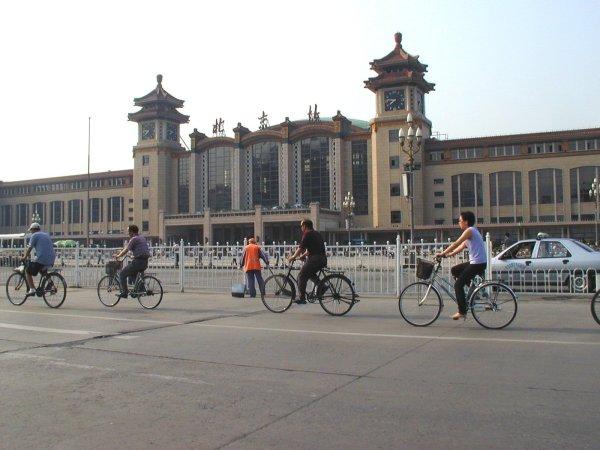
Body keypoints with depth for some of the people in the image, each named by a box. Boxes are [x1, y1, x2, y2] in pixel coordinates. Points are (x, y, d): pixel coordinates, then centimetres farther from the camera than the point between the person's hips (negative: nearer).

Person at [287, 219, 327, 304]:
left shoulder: (307, 234, -6)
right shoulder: (317, 233, 22)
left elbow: (301, 248, -7)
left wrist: (293, 257, 5)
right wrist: (302, 256, 28)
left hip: (315, 259, -9)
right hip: (323, 259, 9)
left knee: (302, 276, -1)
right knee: (310, 273, 29)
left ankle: (302, 298, -4)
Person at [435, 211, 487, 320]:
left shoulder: (469, 231, -13)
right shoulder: (471, 231, 19)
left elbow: (455, 244, -17)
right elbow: (461, 246, 19)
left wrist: (442, 253, -11)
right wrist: (448, 254, 12)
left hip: (478, 263, -10)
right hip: (475, 262, 10)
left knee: (458, 285, -7)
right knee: (455, 270, 18)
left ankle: (462, 312, -5)